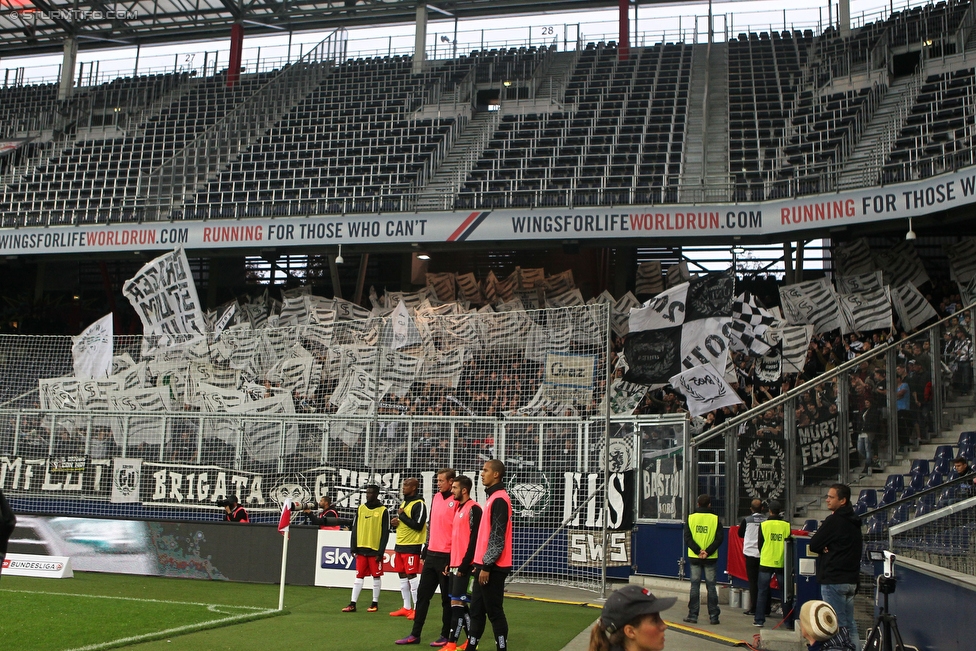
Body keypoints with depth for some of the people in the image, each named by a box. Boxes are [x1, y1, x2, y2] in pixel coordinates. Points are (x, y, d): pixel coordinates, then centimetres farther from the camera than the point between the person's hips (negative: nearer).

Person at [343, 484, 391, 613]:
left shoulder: (383, 511, -4)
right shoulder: (361, 508, 8)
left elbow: (385, 533, -5)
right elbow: (355, 529, 10)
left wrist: (381, 552, -10)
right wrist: (353, 548, 4)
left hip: (375, 550, -4)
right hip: (361, 549, 4)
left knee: (376, 576, 6)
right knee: (359, 577, 6)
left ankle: (375, 603, 15)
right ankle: (353, 604, 7)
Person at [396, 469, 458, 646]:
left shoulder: (456, 502, -12)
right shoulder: (435, 498, 11)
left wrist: (452, 560, -14)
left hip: (446, 557, -8)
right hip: (431, 555, 8)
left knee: (447, 599, 4)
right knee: (422, 595, 10)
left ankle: (445, 636, 15)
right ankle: (415, 634, 17)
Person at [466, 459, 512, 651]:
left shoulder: (499, 499, -14)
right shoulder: (492, 498, 16)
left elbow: (497, 537, -19)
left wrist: (487, 565, -18)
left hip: (492, 567, -10)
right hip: (484, 565, 10)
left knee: (494, 612, -3)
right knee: (477, 610, 13)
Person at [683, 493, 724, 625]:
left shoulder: (691, 518, 0)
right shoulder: (715, 519, -2)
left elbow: (687, 538, -6)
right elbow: (720, 538, -9)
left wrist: (698, 550, -10)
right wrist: (708, 552, -12)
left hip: (694, 557, 0)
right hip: (710, 559, 0)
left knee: (695, 585, 5)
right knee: (711, 586, 6)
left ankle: (693, 615, 6)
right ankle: (713, 616, 6)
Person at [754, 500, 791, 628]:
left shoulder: (764, 525, -5)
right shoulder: (786, 525, -5)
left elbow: (760, 544, 1)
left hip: (766, 563, 0)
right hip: (782, 563, 0)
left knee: (763, 592, 6)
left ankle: (759, 620, 6)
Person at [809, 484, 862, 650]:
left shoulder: (834, 521, -15)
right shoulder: (854, 521, 12)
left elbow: (813, 545, -12)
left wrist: (824, 548, 5)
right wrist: (828, 548, 0)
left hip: (834, 580, -9)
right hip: (851, 579, 9)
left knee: (837, 625, -5)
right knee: (850, 625, 12)